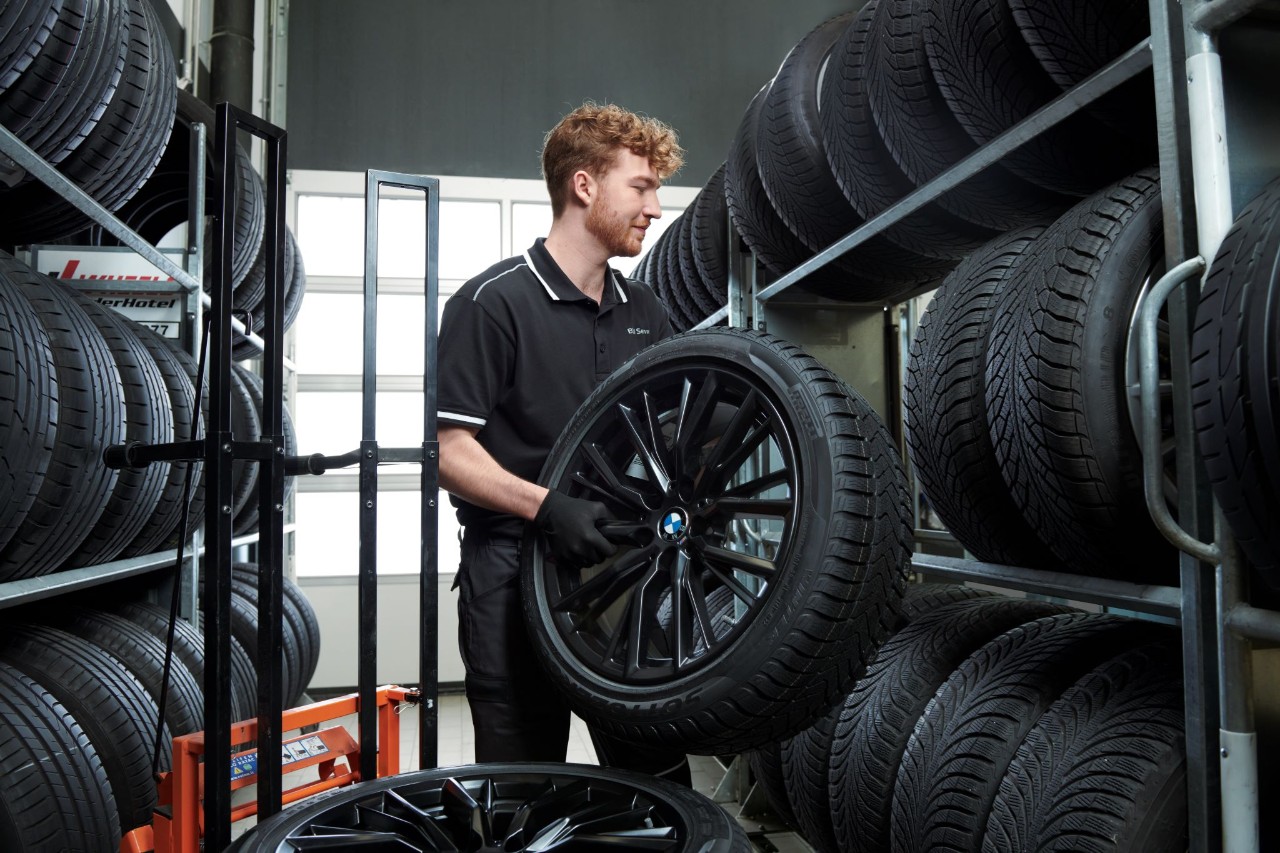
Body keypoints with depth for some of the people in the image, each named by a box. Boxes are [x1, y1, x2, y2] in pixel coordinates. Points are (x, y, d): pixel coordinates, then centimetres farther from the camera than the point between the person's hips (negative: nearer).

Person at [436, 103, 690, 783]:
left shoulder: (645, 312, 13)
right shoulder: (492, 301, -8)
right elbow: (448, 449, -12)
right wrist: (548, 507, -24)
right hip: (515, 575, -5)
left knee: (658, 781, 11)